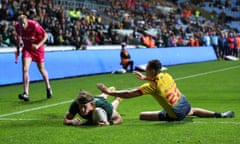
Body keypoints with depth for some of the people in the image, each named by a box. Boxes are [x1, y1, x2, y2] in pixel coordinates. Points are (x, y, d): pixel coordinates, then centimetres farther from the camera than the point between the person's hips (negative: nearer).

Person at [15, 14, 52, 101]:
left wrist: (38, 45, -29)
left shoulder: (34, 25, -26)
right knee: (25, 69, -14)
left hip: (37, 48, -3)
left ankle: (48, 88, 34)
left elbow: (45, 36, -17)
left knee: (41, 69, 8)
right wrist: (18, 49, 12)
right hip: (26, 48, 3)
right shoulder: (17, 27, -12)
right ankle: (26, 93, -18)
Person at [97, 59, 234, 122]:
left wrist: (109, 92, -23)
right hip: (185, 104, 7)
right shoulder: (166, 75, -5)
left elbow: (128, 94, -27)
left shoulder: (152, 86, -25)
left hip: (176, 114, -7)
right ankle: (220, 115, 33)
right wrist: (145, 78, 16)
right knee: (192, 111, 42)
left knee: (143, 115, -8)